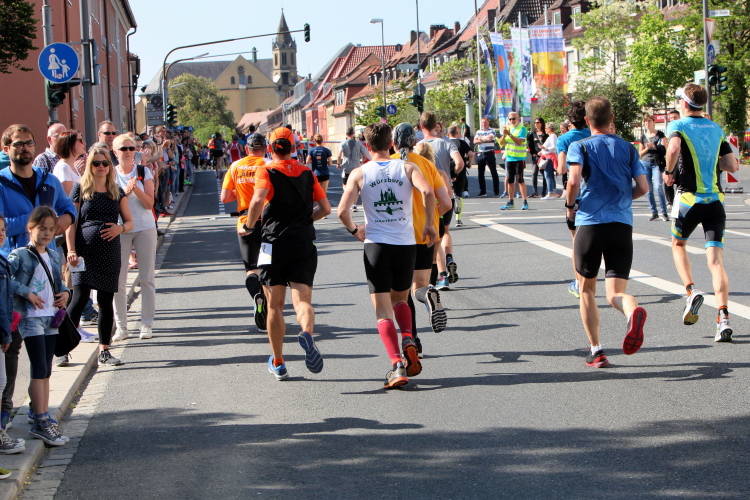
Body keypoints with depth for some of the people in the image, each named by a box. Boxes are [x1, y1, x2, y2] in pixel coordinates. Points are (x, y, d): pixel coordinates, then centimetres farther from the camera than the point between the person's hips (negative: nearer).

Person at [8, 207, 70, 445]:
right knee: (39, 371, -9)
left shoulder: (55, 256, 12)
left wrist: (65, 292, 2)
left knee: (45, 372, 9)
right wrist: (26, 292, -22)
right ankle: (41, 422, -6)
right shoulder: (20, 256, -9)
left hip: (51, 319, 7)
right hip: (30, 319, -7)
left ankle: (43, 421, 14)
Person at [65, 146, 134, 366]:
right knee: (80, 298, -11)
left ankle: (104, 351, 10)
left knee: (106, 301, 5)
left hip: (110, 253, 3)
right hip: (85, 251, -3)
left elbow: (129, 221, 15)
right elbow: (71, 222, 1)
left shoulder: (117, 192, 13)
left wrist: (120, 228, -8)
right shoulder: (81, 189, 3)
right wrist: (71, 250, -9)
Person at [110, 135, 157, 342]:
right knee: (118, 280, -2)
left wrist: (136, 188, -20)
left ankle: (147, 324, 9)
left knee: (147, 278, 2)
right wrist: (126, 192, -18)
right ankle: (121, 326, 5)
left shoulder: (143, 172, 2)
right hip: (119, 230, 0)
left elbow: (149, 203, -5)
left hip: (145, 228, 0)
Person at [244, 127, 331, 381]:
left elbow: (258, 200, -20)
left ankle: (278, 363, 15)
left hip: (274, 243, -2)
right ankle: (307, 333, -39)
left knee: (275, 305, 9)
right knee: (302, 300, -5)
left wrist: (248, 226, -4)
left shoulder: (267, 172, -2)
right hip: (304, 244, 2)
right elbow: (325, 208, 9)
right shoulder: (307, 173, 10)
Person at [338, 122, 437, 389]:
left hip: (376, 245, -2)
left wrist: (354, 230, 11)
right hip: (406, 243, 2)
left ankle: (397, 363, -16)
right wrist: (429, 225, -3)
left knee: (383, 311, 1)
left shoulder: (360, 173, 2)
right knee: (400, 299, 24)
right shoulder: (407, 168, 3)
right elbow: (428, 192, -15)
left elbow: (342, 210, -8)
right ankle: (408, 340, -3)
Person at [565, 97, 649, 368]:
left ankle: (596, 351, 14)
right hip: (622, 224, 2)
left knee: (587, 289, 17)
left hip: (590, 223, -2)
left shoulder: (579, 147, 2)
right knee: (615, 293, -3)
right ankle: (633, 311, -39)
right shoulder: (628, 148, 11)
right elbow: (642, 188, 4)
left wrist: (570, 205, 4)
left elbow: (574, 180, -15)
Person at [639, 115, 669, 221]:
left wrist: (654, 146, -15)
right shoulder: (643, 136, 13)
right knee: (649, 189, 2)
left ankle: (664, 213, -10)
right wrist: (647, 148, -4)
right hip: (645, 163, 4)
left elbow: (664, 149, -2)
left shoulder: (660, 134, 3)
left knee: (658, 187, -14)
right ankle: (654, 213, 8)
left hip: (656, 163, -4)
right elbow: (640, 153, 15)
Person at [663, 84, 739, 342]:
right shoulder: (716, 129, 12)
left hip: (688, 198, -3)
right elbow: (733, 166, 11)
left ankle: (691, 291, 4)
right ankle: (723, 319, -19)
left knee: (678, 245, 25)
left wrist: (668, 171, -8)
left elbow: (674, 147, -25)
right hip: (715, 200, 3)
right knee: (715, 260, -4)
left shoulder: (678, 126, -2)